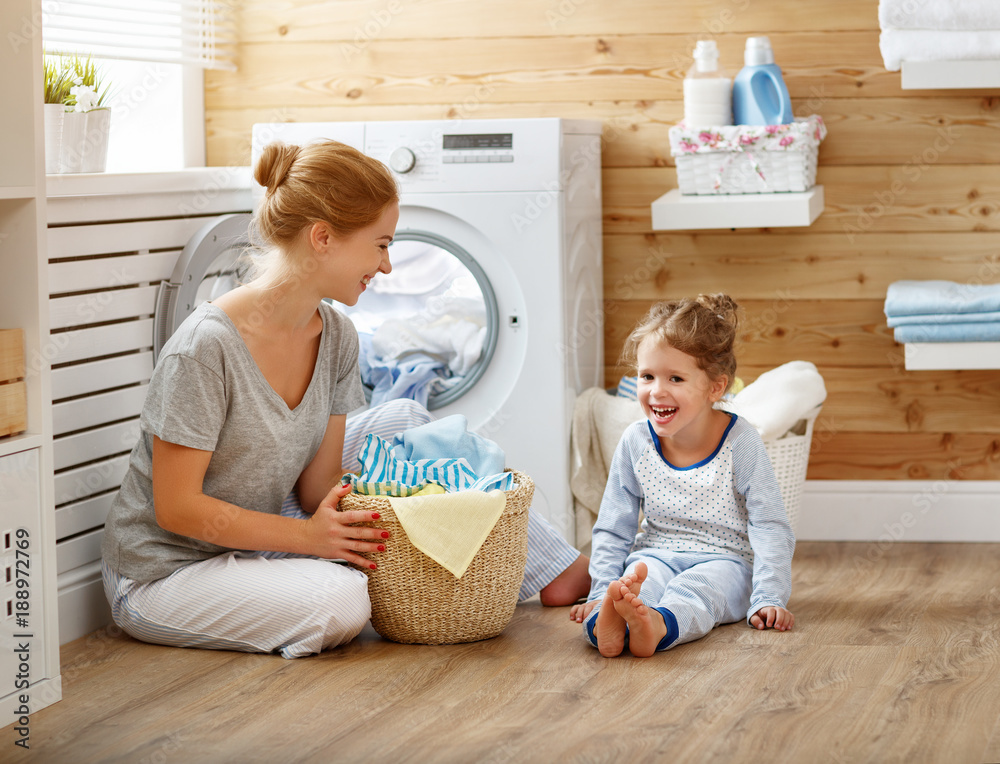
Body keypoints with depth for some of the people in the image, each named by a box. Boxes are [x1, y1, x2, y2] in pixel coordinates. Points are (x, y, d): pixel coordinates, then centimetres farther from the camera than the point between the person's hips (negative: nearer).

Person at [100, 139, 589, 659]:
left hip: (262, 533, 8)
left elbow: (318, 485, 0)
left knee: (400, 422, 2)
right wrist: (308, 536, -25)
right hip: (164, 572, -8)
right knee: (340, 605, -34)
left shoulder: (335, 338, -3)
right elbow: (177, 508, -24)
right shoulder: (206, 347, -27)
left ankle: (553, 571, 8)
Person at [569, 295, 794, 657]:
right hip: (655, 555, 2)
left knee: (696, 588, -37)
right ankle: (607, 622, -66)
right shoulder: (635, 443, -1)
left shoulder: (740, 441, -9)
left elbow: (770, 528, -8)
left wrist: (769, 599, -18)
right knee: (644, 578, -33)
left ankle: (658, 625, -70)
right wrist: (601, 593, -5)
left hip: (724, 560, -2)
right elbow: (613, 529, 7)